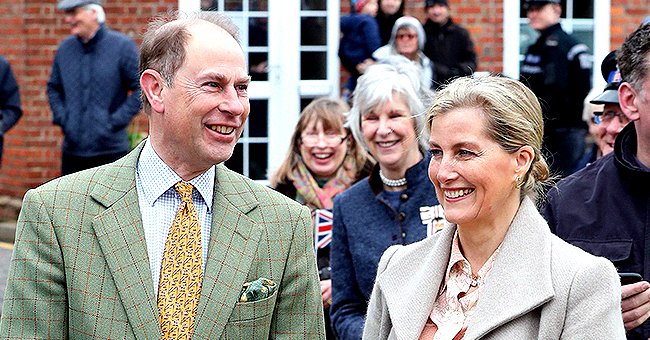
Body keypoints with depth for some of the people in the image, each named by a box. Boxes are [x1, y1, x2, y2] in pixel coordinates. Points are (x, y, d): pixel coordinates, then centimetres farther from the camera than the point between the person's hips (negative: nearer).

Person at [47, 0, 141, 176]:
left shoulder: (123, 46, -6)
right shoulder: (65, 49, 8)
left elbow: (141, 89, -8)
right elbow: (53, 88, 20)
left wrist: (115, 121, -13)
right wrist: (61, 118, 5)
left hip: (110, 149, -5)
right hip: (72, 150, 5)